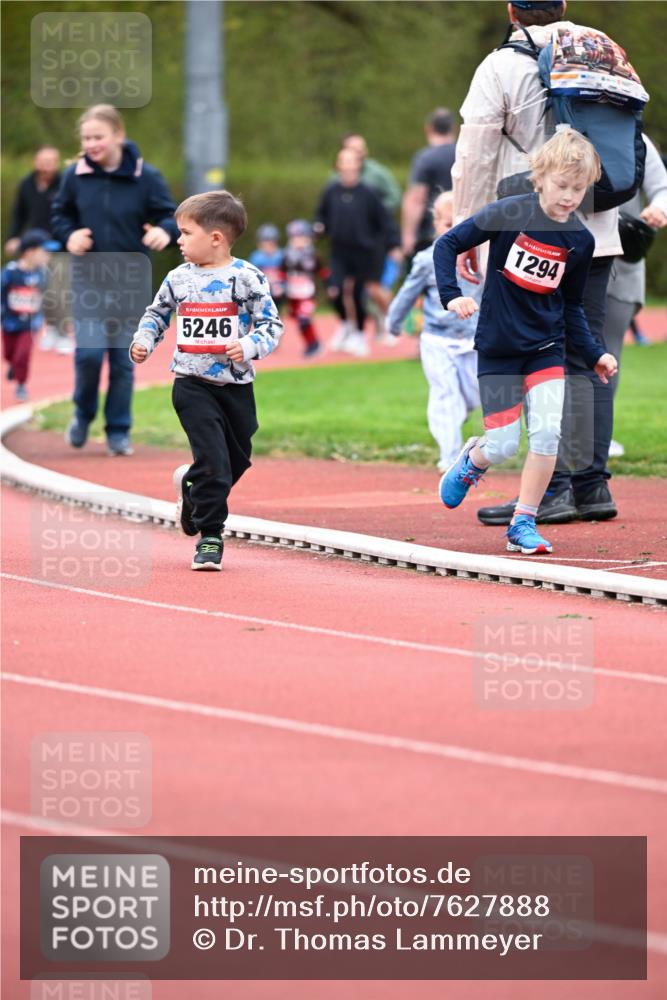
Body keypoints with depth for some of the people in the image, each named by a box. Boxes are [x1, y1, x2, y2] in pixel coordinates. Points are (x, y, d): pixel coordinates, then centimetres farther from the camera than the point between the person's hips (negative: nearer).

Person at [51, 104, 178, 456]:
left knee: (123, 359, 6)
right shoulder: (75, 176, -2)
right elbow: (60, 215, 12)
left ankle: (118, 431, 19)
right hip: (88, 280, 0)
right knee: (90, 352, -13)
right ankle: (83, 414, 13)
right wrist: (69, 235, -10)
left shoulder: (145, 176, -7)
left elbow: (170, 216, -2)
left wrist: (165, 231, -25)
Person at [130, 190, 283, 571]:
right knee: (213, 460, -13)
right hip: (193, 385, 0)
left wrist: (249, 346, -22)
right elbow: (157, 313, 17)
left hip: (236, 384, 1)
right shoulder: (178, 278, 1)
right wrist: (143, 341, 1)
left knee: (238, 460, 15)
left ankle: (194, 488, 43)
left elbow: (272, 324, -6)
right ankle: (210, 535, -5)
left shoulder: (247, 277, -8)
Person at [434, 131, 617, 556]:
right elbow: (447, 245, -8)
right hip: (498, 346, -3)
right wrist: (452, 295, -20)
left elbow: (572, 306, 10)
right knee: (503, 446, -5)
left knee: (548, 431, -14)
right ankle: (472, 461, 33)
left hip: (547, 348, 3)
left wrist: (594, 353, 2)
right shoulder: (510, 213, -14)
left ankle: (524, 523, 1)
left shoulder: (580, 240, -2)